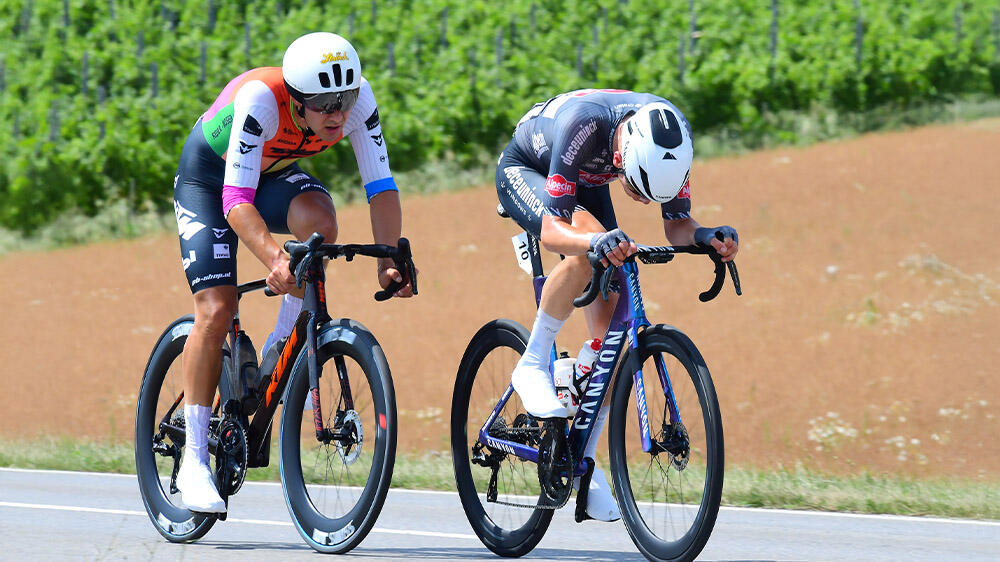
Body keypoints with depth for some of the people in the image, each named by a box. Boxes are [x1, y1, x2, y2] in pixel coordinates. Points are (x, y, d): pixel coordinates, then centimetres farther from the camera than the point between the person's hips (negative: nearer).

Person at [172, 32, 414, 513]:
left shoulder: (356, 98, -27)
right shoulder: (260, 99, -39)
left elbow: (381, 186, -25)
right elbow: (237, 202, -43)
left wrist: (389, 261, -39)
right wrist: (274, 259, -59)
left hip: (274, 173, 4)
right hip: (209, 178, -4)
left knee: (319, 220, -30)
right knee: (216, 310, -16)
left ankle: (283, 349, -8)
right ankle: (193, 462, -8)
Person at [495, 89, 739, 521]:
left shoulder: (671, 136, -29)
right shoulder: (583, 122, -43)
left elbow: (676, 224, -19)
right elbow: (552, 231, -42)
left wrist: (704, 236, -41)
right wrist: (596, 241, -62)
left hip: (583, 185, 5)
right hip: (524, 172, -5)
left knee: (610, 323, -7)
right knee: (588, 252, -36)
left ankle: (583, 457, 4)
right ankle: (532, 364, -19)